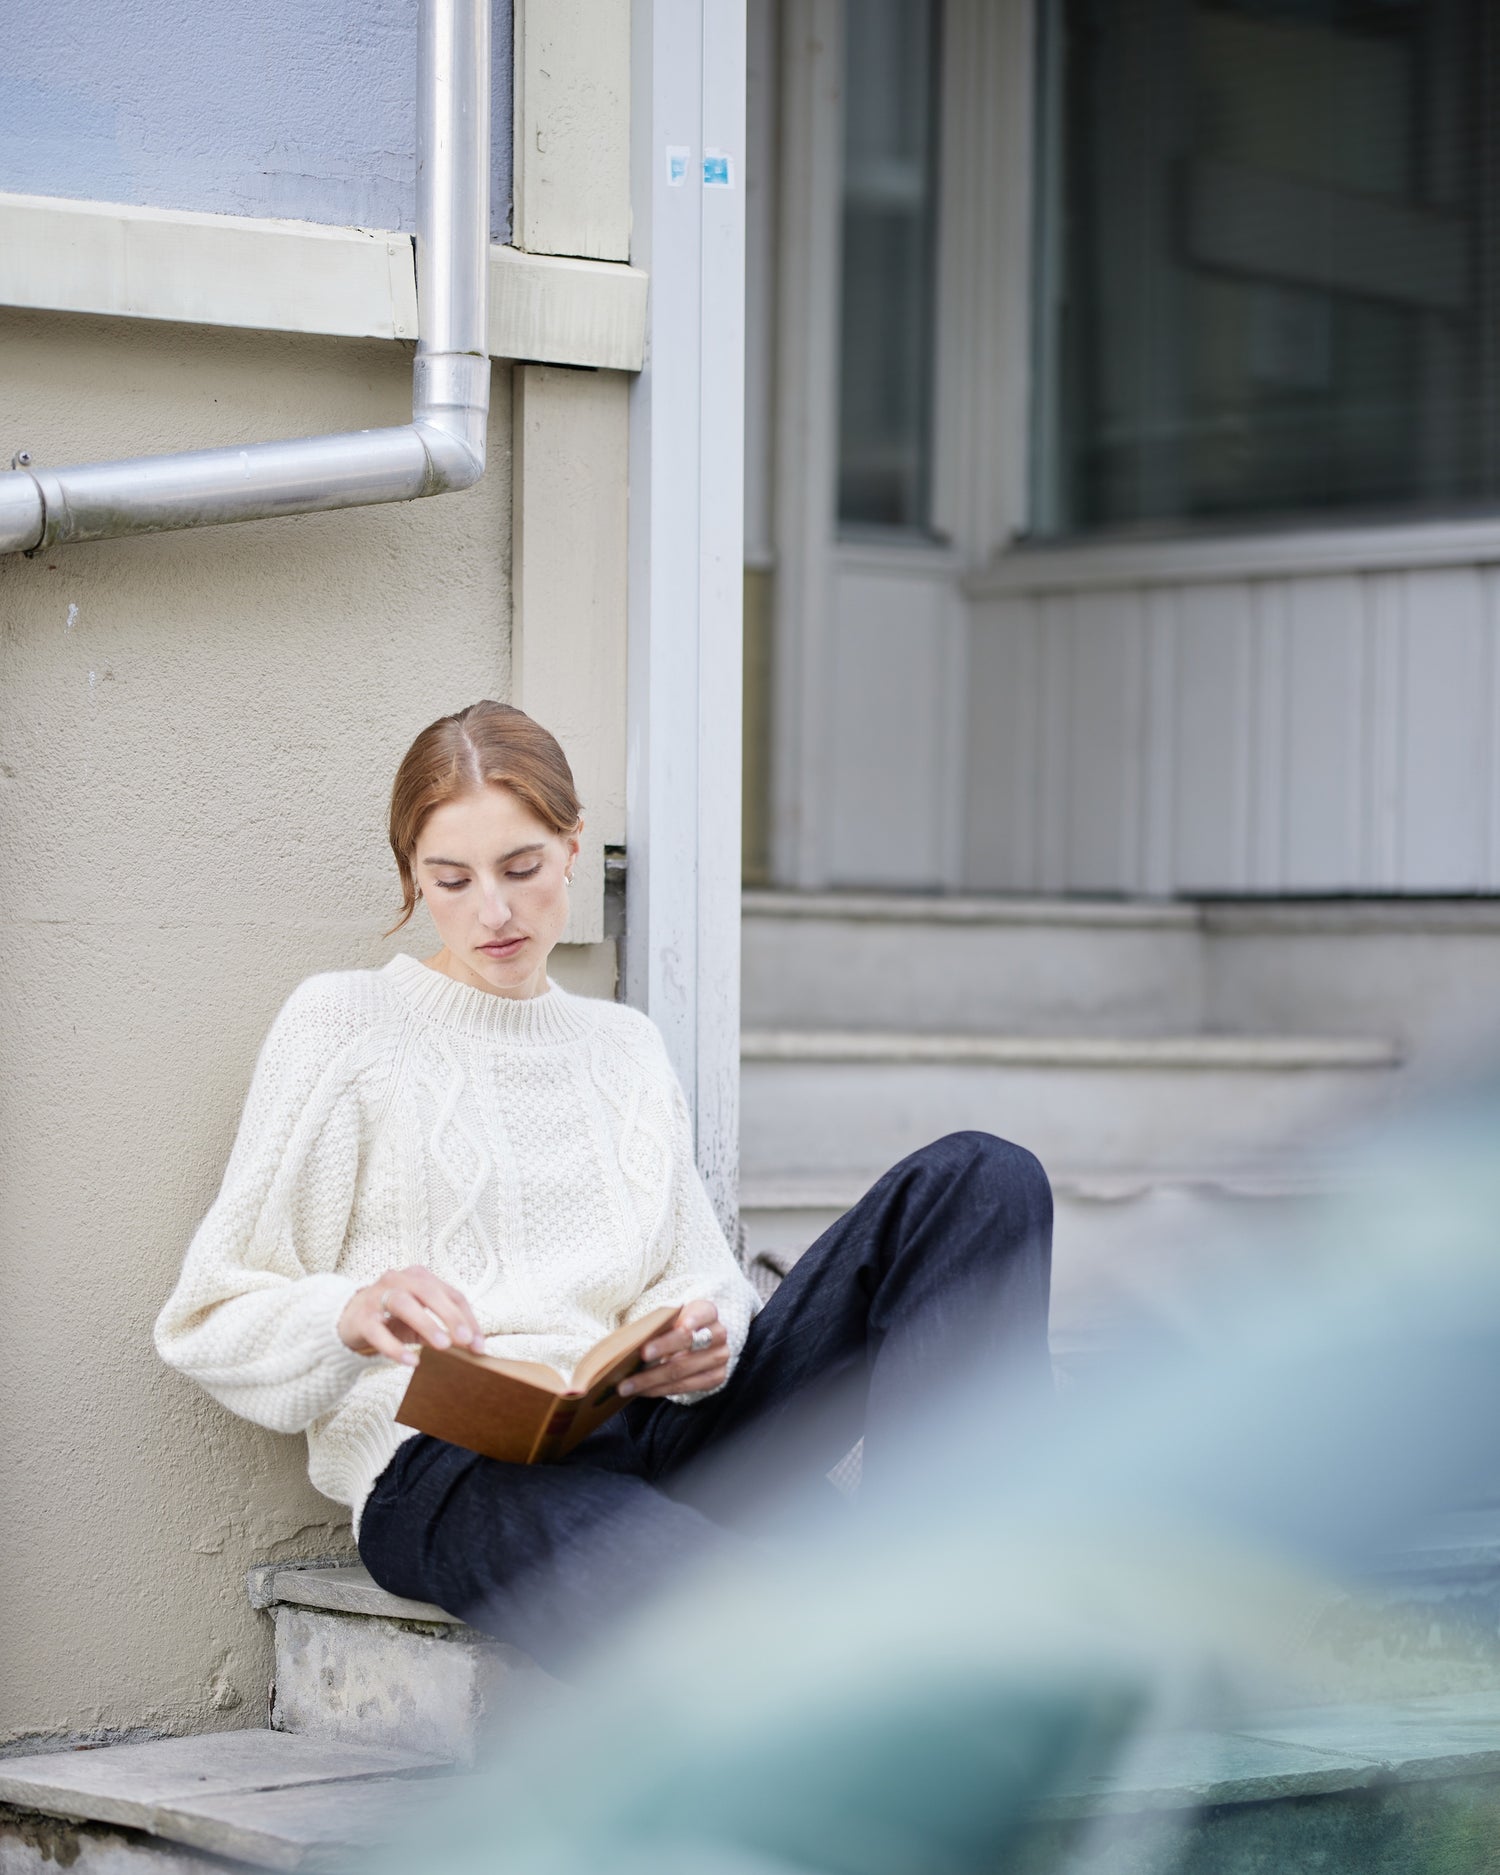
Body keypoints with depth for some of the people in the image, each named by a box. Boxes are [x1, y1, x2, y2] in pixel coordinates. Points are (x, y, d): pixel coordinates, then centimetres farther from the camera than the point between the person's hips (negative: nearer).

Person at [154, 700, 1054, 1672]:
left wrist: (701, 1338, -5)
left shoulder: (626, 1044, 26)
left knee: (985, 1182, -16)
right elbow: (215, 1321, 6)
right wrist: (351, 1317, -17)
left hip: (653, 1436, 7)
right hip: (448, 1466, -7)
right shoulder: (345, 1024, 11)